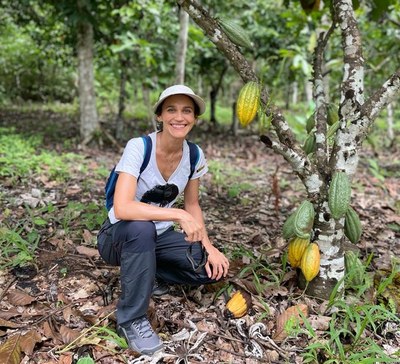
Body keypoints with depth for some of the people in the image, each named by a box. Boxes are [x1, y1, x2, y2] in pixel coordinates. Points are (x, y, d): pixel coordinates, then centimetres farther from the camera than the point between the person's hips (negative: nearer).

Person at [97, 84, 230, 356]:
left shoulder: (195, 155, -9)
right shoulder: (138, 147, -25)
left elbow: (192, 205, 3)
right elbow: (122, 208, -36)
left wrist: (208, 246, -10)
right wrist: (178, 215, -41)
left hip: (160, 236, 5)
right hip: (120, 236, -5)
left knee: (214, 267, -13)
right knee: (142, 228, -39)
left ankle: (147, 273, 11)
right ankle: (131, 320, -19)